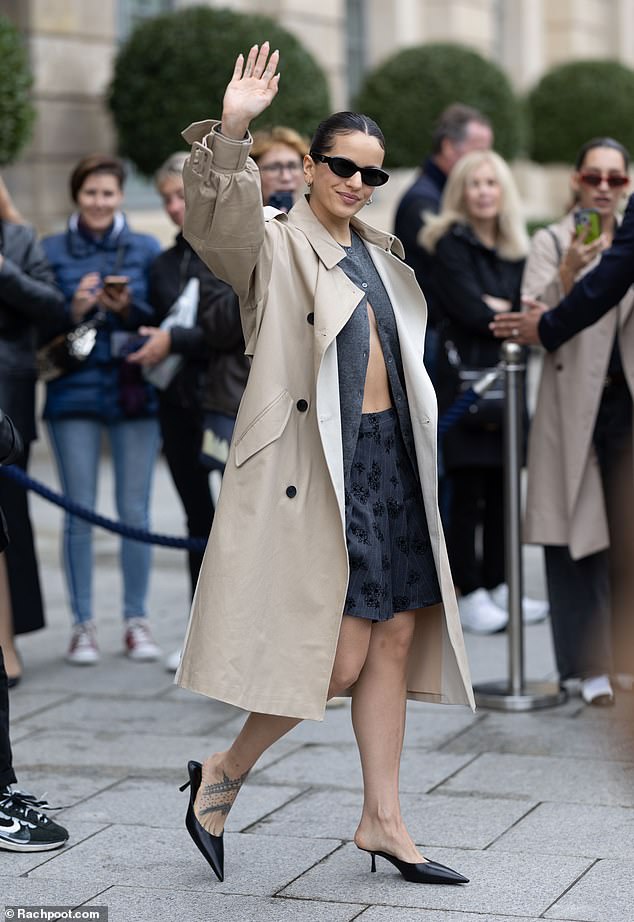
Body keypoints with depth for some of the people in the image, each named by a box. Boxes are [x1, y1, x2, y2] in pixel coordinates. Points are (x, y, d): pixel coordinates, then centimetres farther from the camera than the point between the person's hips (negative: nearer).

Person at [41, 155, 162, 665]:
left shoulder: (147, 249, 7)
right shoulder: (51, 251, 5)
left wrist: (129, 307, -14)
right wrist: (73, 312, -15)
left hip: (136, 393, 0)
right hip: (74, 393, 0)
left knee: (135, 511, 2)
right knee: (80, 512, 1)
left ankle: (137, 621, 12)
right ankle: (83, 625, 9)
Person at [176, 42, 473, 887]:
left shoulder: (380, 254, 18)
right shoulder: (272, 245, -3)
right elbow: (215, 218, -26)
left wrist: (422, 450, 22)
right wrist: (232, 130, -40)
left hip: (389, 460, 8)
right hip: (314, 465, -7)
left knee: (396, 639, 7)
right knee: (341, 654, -9)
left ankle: (384, 823, 15)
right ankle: (223, 775, 12)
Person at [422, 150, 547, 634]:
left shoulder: (515, 249, 16)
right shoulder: (452, 244, -2)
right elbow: (469, 310, -12)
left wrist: (495, 306, -10)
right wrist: (514, 314, -1)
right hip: (465, 376, -6)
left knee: (503, 485, 7)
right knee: (468, 490, -4)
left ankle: (497, 585, 16)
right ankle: (469, 594, 0)